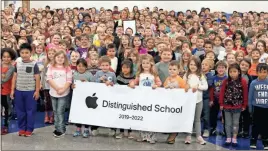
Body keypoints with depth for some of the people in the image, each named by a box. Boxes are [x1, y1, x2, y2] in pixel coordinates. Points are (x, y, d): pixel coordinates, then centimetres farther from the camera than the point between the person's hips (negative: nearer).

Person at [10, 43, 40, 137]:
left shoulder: (34, 64, -6)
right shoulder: (17, 64, 5)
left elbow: (37, 78, -5)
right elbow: (15, 77, 8)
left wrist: (37, 91, -8)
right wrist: (12, 90, 5)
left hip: (30, 91, -4)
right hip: (19, 91, 4)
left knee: (30, 110, 4)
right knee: (20, 110, 10)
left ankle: (29, 129, 14)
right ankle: (21, 128, 22)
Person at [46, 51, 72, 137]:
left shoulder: (67, 68, -1)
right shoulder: (51, 67, 4)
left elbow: (69, 81, -6)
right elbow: (49, 79, -5)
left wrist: (63, 89, -19)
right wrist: (57, 88, -16)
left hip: (64, 93, -3)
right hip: (53, 93, 3)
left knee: (60, 111, -5)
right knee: (55, 111, 12)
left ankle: (61, 130, 4)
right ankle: (57, 128, 23)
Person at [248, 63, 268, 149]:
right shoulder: (253, 83, -6)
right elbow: (250, 97, 0)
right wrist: (250, 109, 1)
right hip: (256, 107, -1)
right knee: (256, 125, 9)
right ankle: (253, 142, 19)